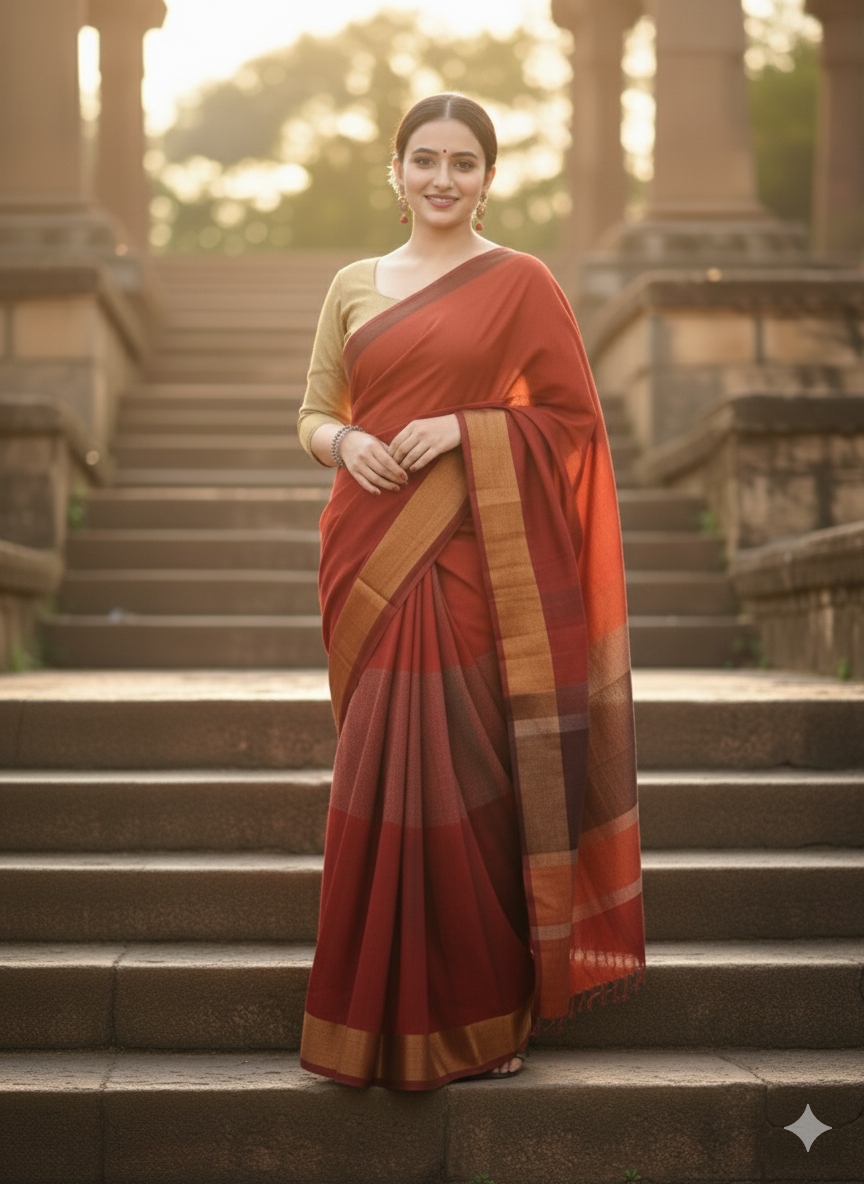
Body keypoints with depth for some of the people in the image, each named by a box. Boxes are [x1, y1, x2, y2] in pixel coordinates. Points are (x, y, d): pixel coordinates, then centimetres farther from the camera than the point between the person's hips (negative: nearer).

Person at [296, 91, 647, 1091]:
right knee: (384, 774, 3)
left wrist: (464, 428, -12)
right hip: (371, 558, 4)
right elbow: (312, 417, 16)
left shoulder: (520, 284, 3)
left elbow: (573, 418, 1)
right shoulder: (353, 287, 14)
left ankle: (484, 1013, 8)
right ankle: (388, 1014, 14)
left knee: (466, 775, -6)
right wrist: (345, 441, -6)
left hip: (475, 560, -3)